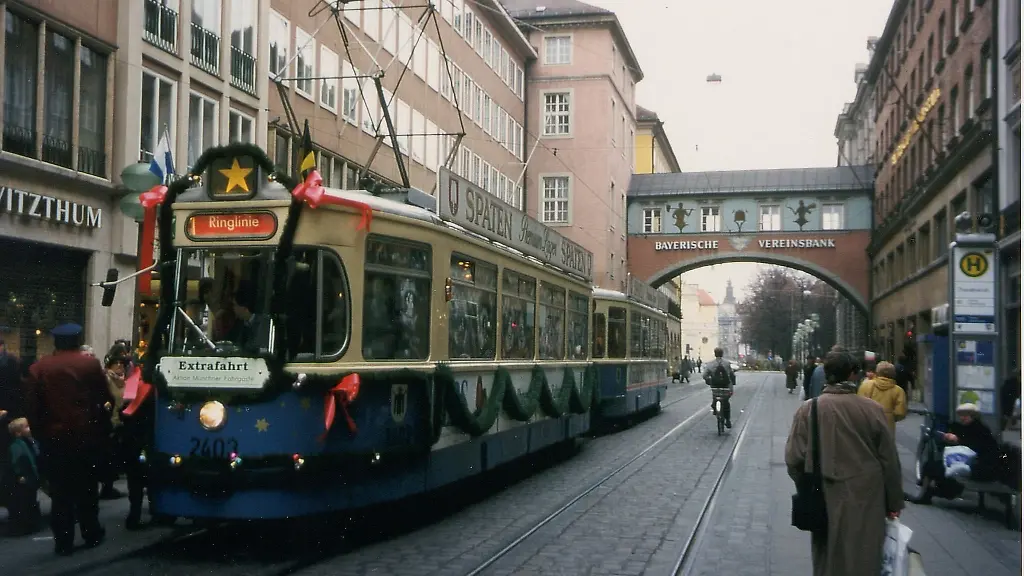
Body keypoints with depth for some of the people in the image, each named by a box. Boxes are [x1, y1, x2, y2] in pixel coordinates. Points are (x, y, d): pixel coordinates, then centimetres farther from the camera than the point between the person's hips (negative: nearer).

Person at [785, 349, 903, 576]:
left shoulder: (807, 409, -6)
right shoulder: (872, 409, -7)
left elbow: (794, 459, -6)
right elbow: (889, 461, -2)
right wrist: (894, 502, 9)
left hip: (826, 501, 1)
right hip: (866, 503, -1)